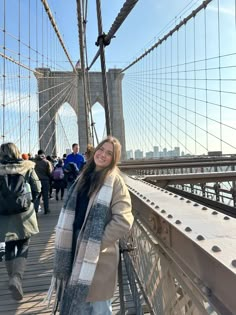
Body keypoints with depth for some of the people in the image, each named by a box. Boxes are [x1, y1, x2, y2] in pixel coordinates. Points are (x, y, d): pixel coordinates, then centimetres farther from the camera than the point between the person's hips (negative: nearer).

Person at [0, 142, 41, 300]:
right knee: (23, 245, 9)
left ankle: (13, 278, 28)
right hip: (24, 213, -1)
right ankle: (17, 277, -10)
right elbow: (37, 188, -1)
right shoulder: (27, 167, -4)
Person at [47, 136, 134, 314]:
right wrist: (68, 244, 8)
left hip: (98, 256, -6)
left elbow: (123, 221, -21)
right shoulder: (85, 176, 7)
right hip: (76, 249, 6)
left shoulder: (115, 181, -13)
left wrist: (97, 244, -16)